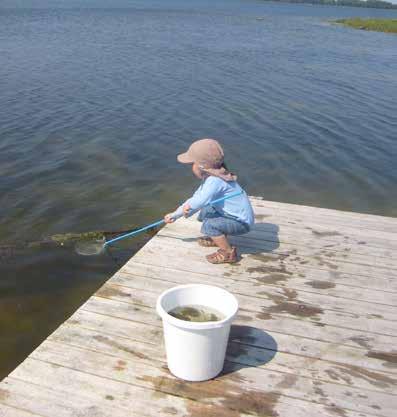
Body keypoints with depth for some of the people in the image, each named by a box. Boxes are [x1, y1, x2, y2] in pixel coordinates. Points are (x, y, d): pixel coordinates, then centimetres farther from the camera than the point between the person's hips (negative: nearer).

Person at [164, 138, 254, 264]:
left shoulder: (215, 181, -29)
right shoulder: (210, 178, 4)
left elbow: (200, 201, -38)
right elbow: (195, 198, 9)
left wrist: (186, 207, -16)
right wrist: (174, 215, 9)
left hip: (242, 223, -10)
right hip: (236, 216, 10)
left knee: (208, 225, -22)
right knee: (205, 212, 17)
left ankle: (229, 253, -5)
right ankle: (218, 238, 32)